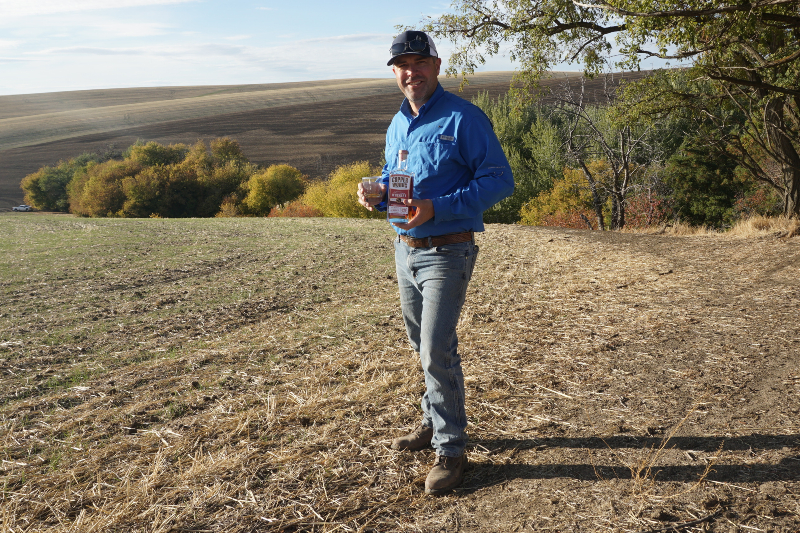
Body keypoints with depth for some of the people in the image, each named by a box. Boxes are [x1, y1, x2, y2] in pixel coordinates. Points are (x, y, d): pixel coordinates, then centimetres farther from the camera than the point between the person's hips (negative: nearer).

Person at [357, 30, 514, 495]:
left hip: (447, 252, -8)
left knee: (437, 351, -9)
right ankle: (435, 421, 37)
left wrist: (437, 207, -27)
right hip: (405, 248, 8)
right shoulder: (398, 124, 12)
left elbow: (500, 180, -17)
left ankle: (451, 449, 5)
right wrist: (376, 194, 0)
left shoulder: (463, 118, -12)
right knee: (426, 346, 19)